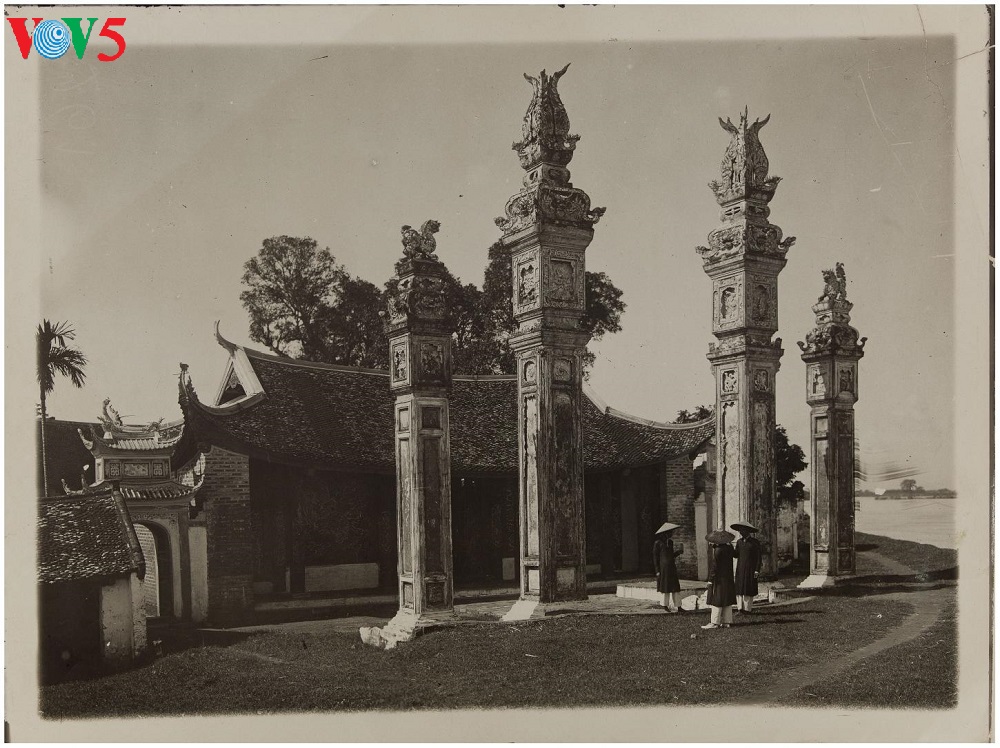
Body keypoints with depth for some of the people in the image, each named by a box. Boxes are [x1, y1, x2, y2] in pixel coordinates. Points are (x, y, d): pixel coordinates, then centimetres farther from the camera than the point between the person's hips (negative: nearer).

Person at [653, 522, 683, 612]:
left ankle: (678, 606, 5)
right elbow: (655, 557, -7)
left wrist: (679, 552, 6)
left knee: (675, 588, 3)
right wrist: (657, 570, -10)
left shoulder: (670, 542, 11)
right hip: (663, 567, -6)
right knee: (665, 588, 2)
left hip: (672, 567, 6)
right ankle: (665, 606, 14)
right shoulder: (658, 543, -8)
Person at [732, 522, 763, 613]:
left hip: (751, 569, -4)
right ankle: (740, 608, -2)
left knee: (749, 589, -4)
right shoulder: (739, 542, 9)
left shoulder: (755, 542, -5)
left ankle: (747, 608, 2)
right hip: (740, 569, 4)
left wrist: (757, 570, -11)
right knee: (739, 588, -3)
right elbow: (736, 555, 8)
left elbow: (759, 557, -5)